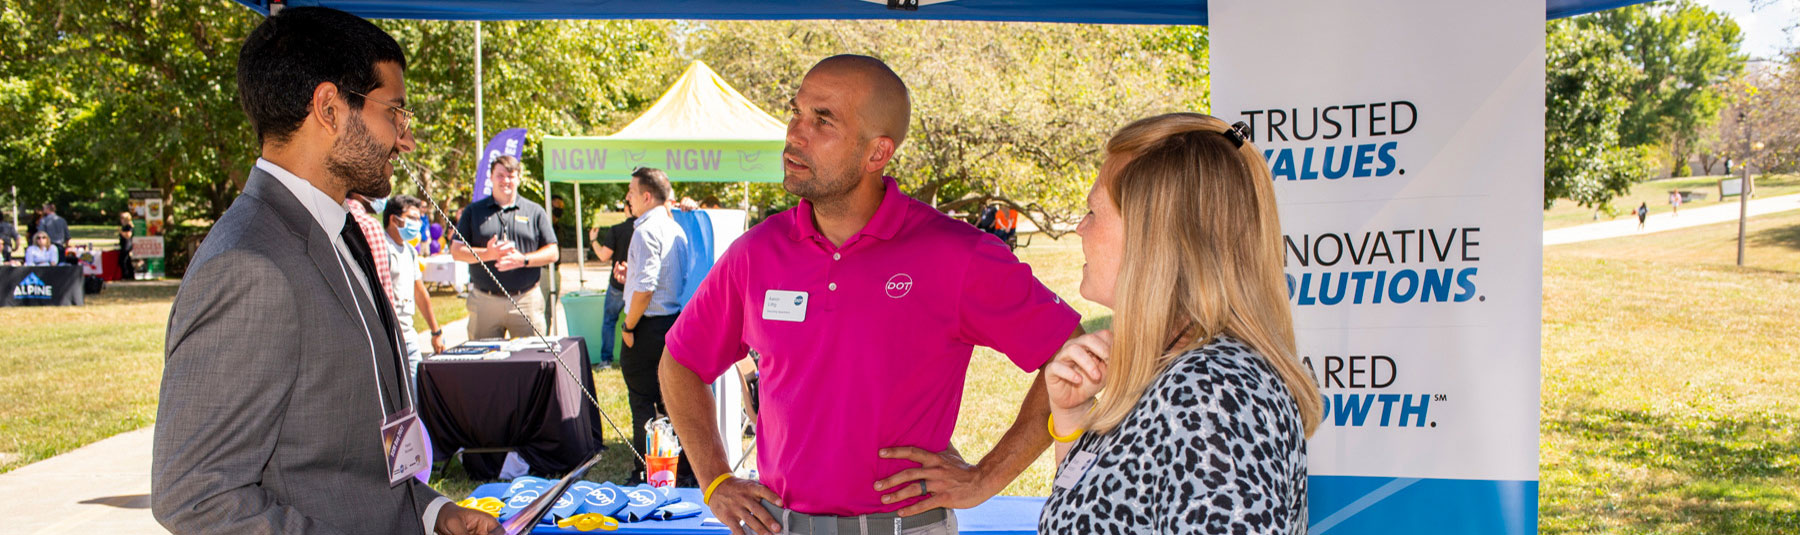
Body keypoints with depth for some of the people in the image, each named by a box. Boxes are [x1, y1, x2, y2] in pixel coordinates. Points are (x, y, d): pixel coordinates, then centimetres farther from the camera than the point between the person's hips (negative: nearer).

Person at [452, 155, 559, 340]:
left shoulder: (535, 212, 10)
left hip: (526, 301, 0)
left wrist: (522, 260, -12)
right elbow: (456, 251, 4)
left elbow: (552, 253, 5)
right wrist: (488, 254, -12)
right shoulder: (474, 211, 10)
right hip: (484, 302, 1)